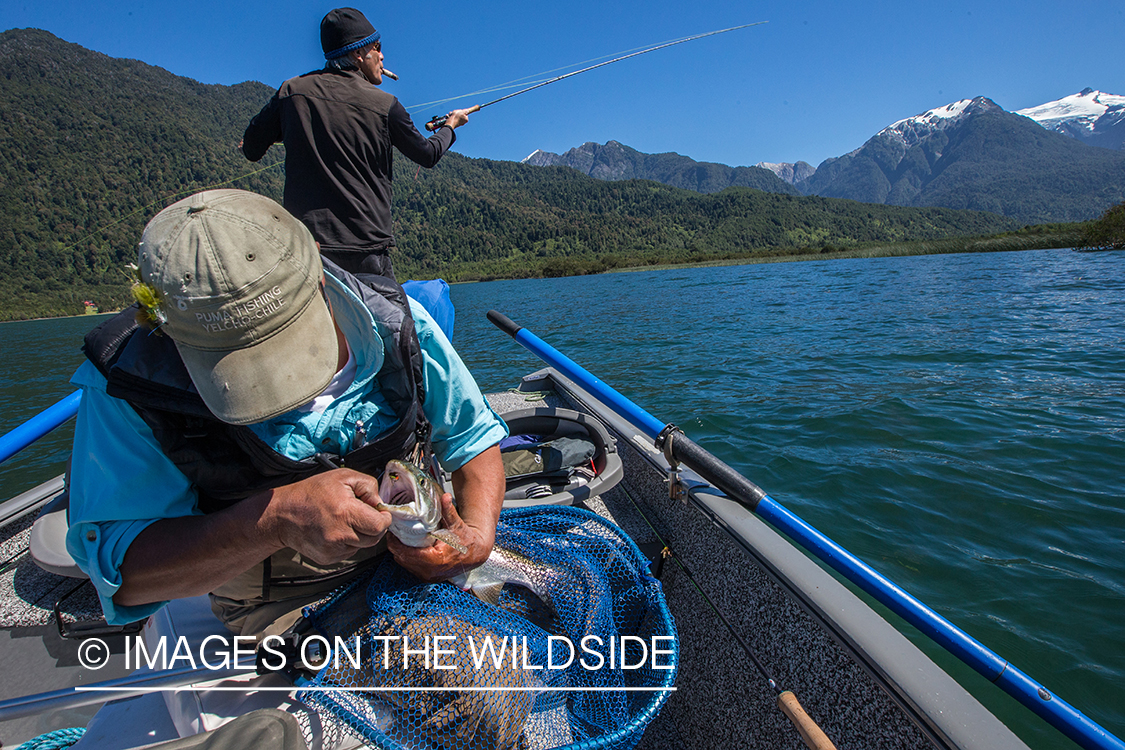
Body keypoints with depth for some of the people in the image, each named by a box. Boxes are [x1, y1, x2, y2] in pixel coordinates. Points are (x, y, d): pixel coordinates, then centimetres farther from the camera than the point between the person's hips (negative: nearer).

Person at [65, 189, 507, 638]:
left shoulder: (393, 325, -16)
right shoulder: (129, 382, -20)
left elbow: (475, 437, -4)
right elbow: (114, 572, -19)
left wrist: (477, 535, -22)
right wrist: (276, 520, -36)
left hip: (415, 567, 2)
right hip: (280, 615, -1)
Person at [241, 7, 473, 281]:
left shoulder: (292, 91, 6)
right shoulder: (384, 105, -1)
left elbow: (251, 150, 14)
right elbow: (427, 155, 14)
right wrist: (450, 125, 34)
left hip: (302, 241, 3)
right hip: (366, 246, -3)